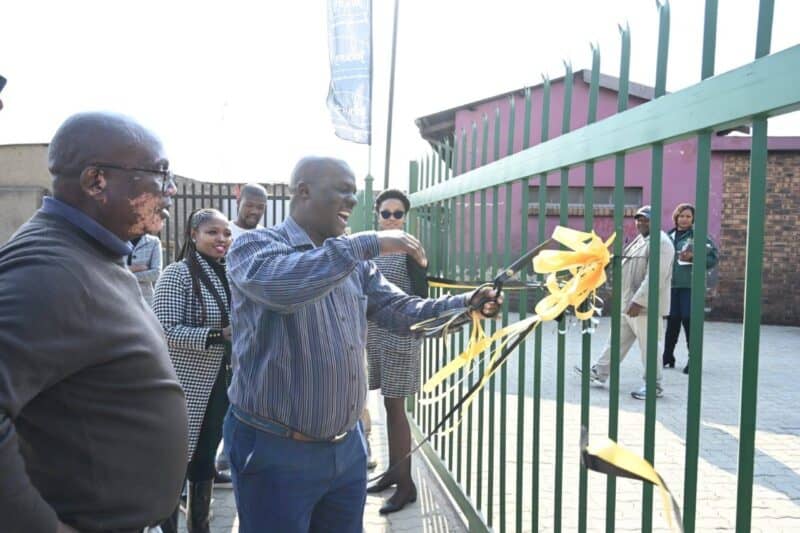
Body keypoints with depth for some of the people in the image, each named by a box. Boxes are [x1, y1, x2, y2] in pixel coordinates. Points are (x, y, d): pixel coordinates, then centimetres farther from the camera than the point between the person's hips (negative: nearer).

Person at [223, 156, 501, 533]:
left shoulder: (354, 262, 10)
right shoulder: (254, 245, -11)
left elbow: (401, 311, 7)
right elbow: (280, 285, -33)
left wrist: (467, 304, -8)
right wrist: (367, 243, -31)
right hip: (275, 451, -6)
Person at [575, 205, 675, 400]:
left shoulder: (660, 243, -15)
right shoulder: (640, 239, 16)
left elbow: (655, 278, -23)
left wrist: (638, 302, -26)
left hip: (644, 306, -9)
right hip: (628, 303, 10)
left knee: (647, 346, 0)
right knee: (617, 341, 15)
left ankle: (653, 387, 12)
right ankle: (598, 373, 23)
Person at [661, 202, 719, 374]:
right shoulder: (669, 236, 12)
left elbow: (712, 259, -4)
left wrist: (693, 257, -17)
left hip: (690, 285, -4)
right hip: (671, 284, 4)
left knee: (689, 321, -3)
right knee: (672, 321, 10)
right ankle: (667, 357, 20)